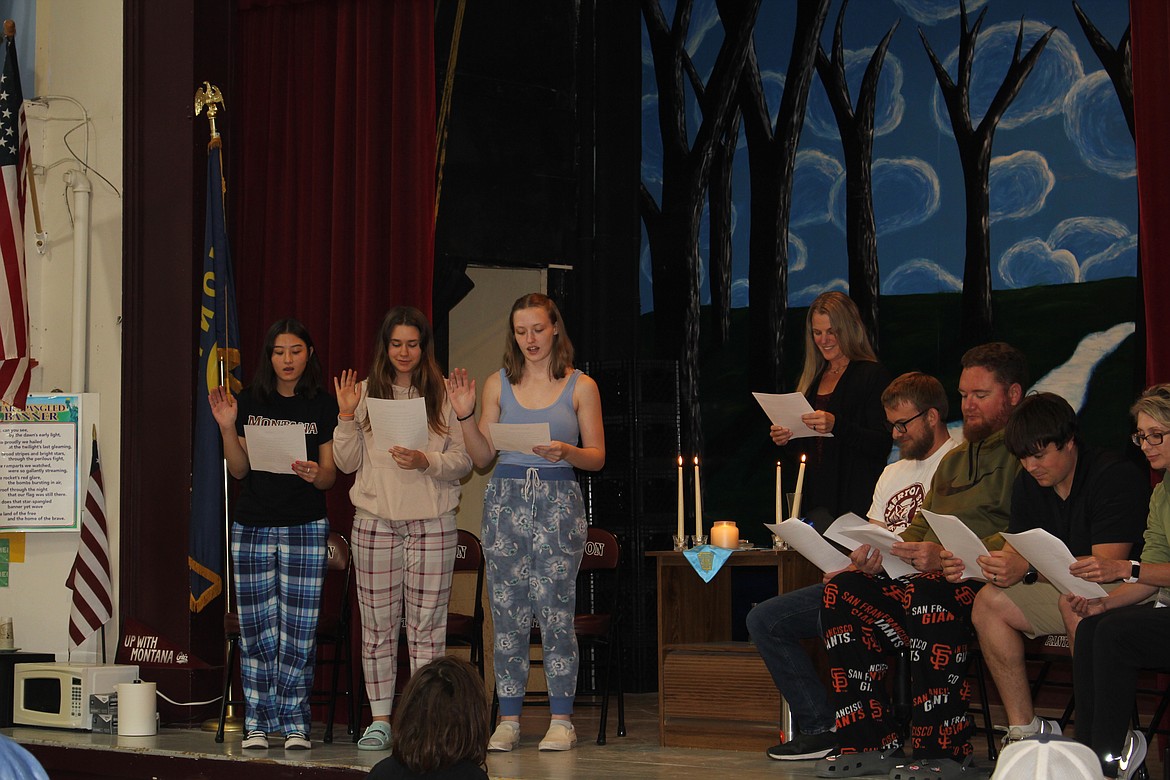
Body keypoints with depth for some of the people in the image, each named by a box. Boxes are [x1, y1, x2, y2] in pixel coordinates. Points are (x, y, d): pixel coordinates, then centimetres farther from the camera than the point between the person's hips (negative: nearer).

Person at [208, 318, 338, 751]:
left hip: (305, 526, -1)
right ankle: (258, 724, 7)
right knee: (257, 629, 1)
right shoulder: (250, 402, 7)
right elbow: (239, 469, 5)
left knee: (298, 629, -3)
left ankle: (294, 724, 4)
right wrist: (226, 427, -8)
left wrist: (315, 474, -20)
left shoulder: (323, 406, 3)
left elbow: (330, 476, 2)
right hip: (253, 525, 1)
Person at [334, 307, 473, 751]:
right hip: (375, 518, 1)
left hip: (432, 521, -1)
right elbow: (347, 463, 7)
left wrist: (426, 461, -15)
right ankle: (380, 719, 10)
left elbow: (463, 461, 2)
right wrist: (347, 417, -6)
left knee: (427, 623, -1)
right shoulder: (367, 392, 8)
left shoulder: (443, 395, 4)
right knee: (377, 622, 4)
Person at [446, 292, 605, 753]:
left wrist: (567, 451, -15)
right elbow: (483, 457, 10)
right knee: (507, 613, 1)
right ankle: (508, 720, 7)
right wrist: (466, 416, -3)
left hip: (559, 503, -2)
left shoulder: (580, 386, 4)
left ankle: (561, 721, 1)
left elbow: (597, 457, 4)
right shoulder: (498, 384, 9)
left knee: (554, 610, -6)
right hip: (506, 500, 2)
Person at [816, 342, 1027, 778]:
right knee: (842, 591, -13)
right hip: (923, 578, 8)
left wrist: (947, 557, -27)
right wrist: (880, 553, 3)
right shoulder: (954, 460, 29)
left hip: (985, 580, -8)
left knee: (928, 592, -38)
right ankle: (870, 743, -16)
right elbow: (919, 528, 26)